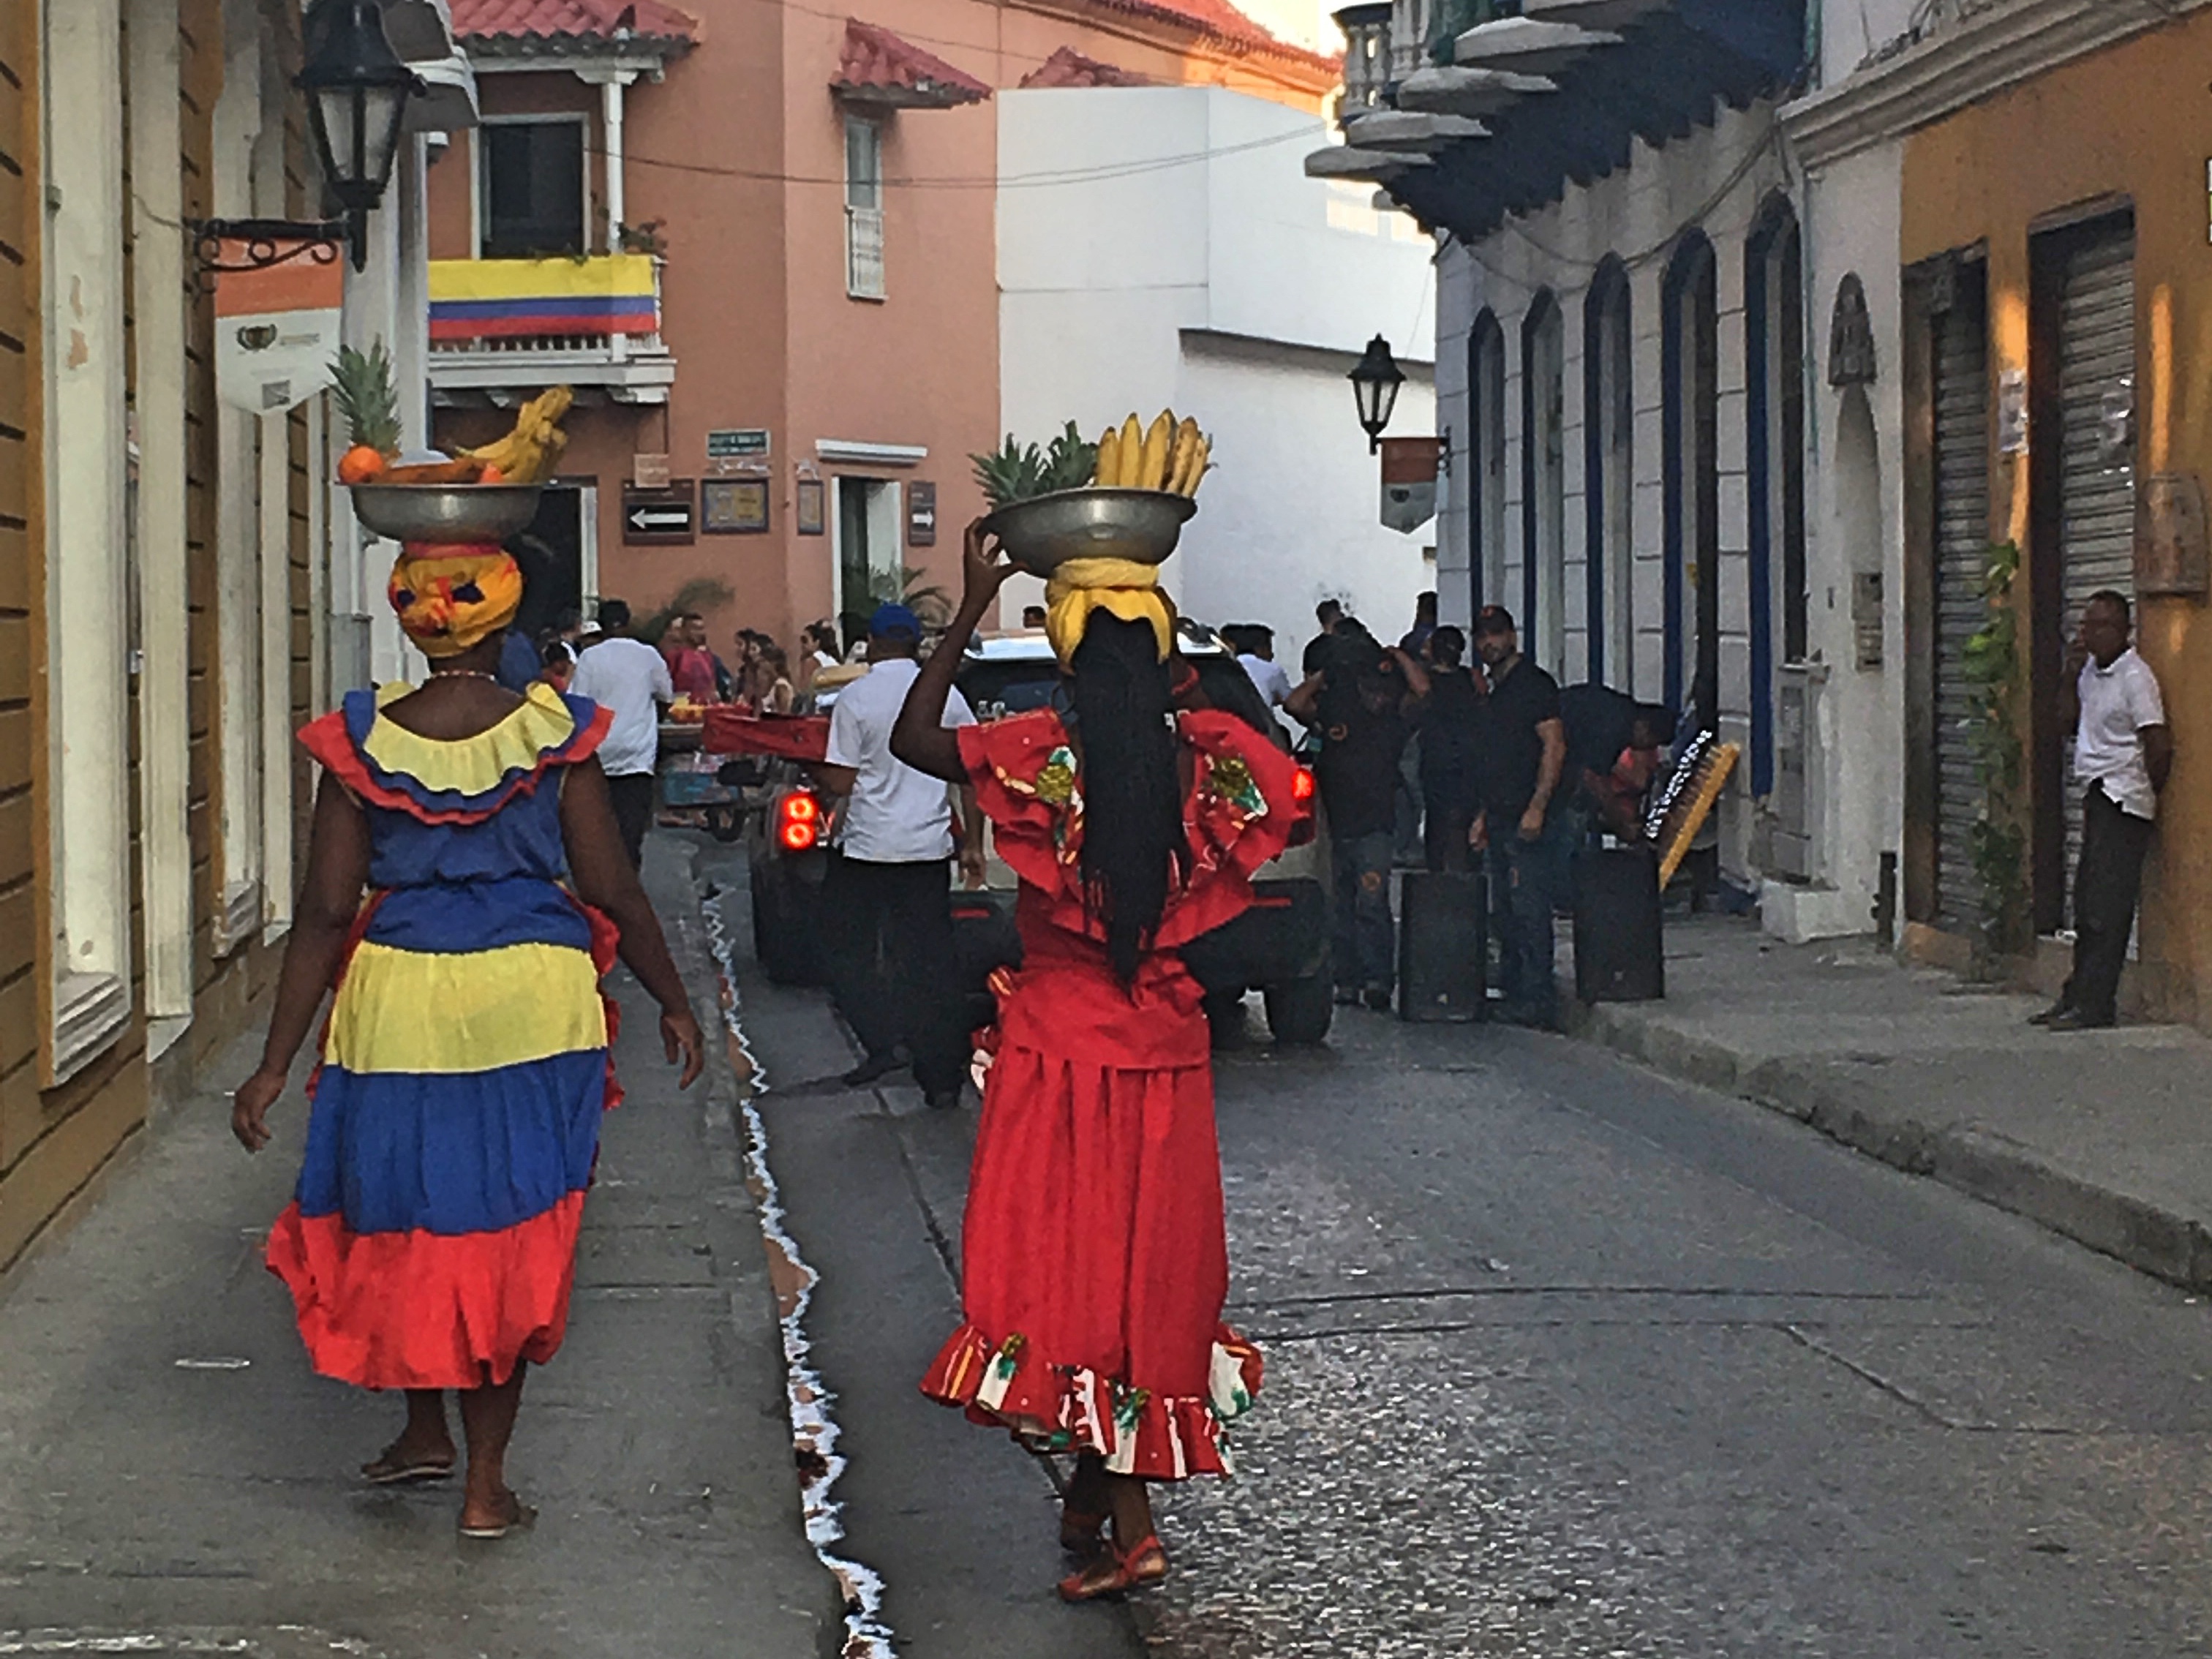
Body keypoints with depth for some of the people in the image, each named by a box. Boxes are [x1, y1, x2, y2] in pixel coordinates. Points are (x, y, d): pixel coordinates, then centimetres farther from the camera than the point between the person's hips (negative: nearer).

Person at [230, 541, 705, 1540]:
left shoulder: (361, 743, -6)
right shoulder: (555, 736, -7)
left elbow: (325, 913, -6)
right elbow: (612, 892, -3)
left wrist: (276, 1064, 0)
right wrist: (674, 1003, 12)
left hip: (399, 1002, 0)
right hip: (533, 1006, 0)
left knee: (403, 1225, 20)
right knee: (509, 1234, 9)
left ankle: (426, 1431, 31)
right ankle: (485, 1484, 13)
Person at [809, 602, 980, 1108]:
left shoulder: (856, 698, -8)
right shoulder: (946, 696, 3)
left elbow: (840, 783, -10)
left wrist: (814, 772, 11)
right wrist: (972, 843, 11)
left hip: (867, 846, -3)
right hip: (929, 846, 4)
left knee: (853, 952, 13)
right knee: (931, 958, 8)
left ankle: (883, 1043, -2)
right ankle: (943, 1076, 7)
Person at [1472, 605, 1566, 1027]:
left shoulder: (1535, 684, -8)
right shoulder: (1497, 691, 20)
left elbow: (1554, 747, -15)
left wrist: (1537, 807, -22)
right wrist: (1485, 814, 21)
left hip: (1528, 821, -9)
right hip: (1501, 819, 9)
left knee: (1530, 910, -11)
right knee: (1507, 911, 11)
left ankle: (1537, 1000, -12)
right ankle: (1511, 991, 16)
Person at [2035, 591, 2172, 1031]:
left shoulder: (2135, 676, -13)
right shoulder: (2091, 671, 13)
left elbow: (2159, 746, -16)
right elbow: (2069, 719, 19)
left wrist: (2150, 793, -5)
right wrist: (2071, 672, 6)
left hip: (2122, 803, -9)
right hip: (2097, 798, 9)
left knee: (2105, 906, -9)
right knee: (2087, 902, 11)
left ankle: (2094, 1005, -10)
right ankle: (2077, 995, 16)